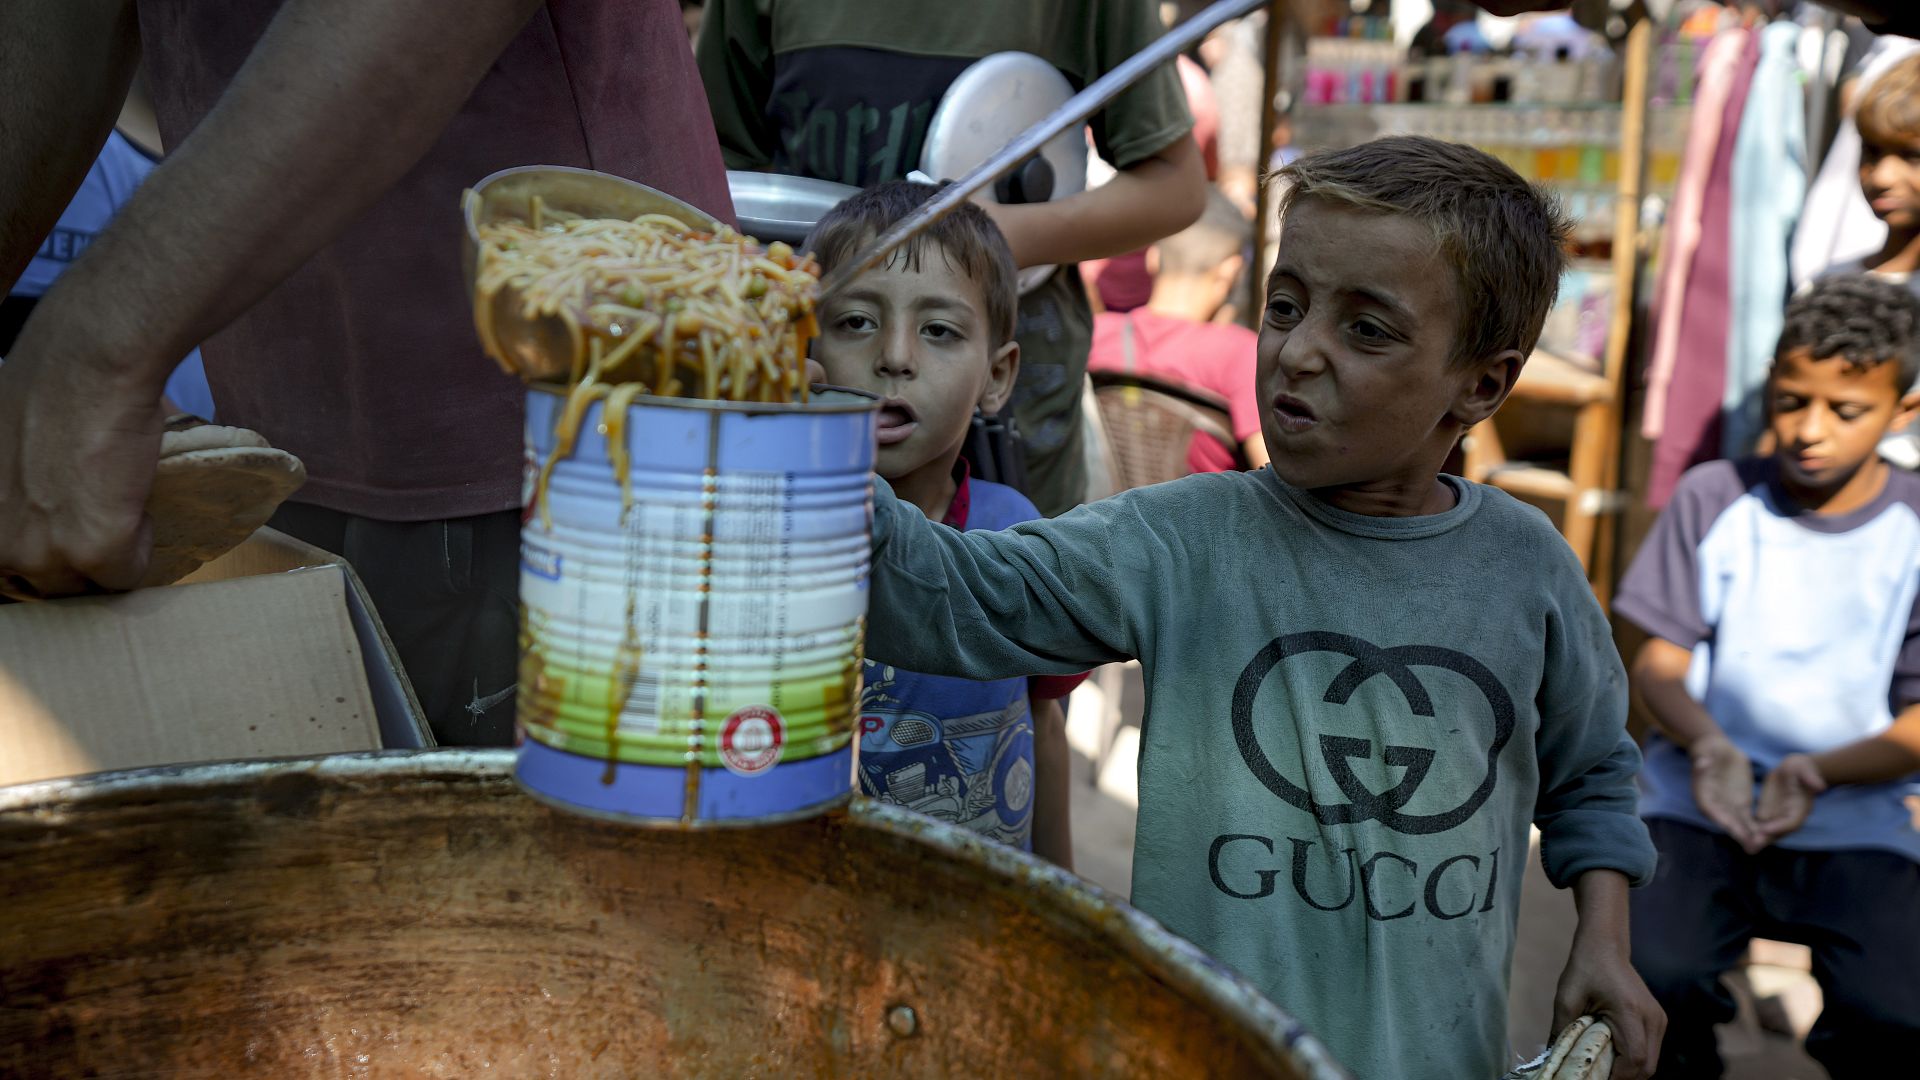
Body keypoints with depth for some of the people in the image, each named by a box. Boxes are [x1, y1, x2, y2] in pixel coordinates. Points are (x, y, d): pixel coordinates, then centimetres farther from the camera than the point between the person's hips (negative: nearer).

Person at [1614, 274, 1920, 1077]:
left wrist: (1820, 772, -19)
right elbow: (1660, 662, 3)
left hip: (1853, 820, 0)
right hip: (1701, 799, 0)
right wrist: (1709, 746, -19)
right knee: (1655, 970, -27)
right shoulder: (1716, 497, 2)